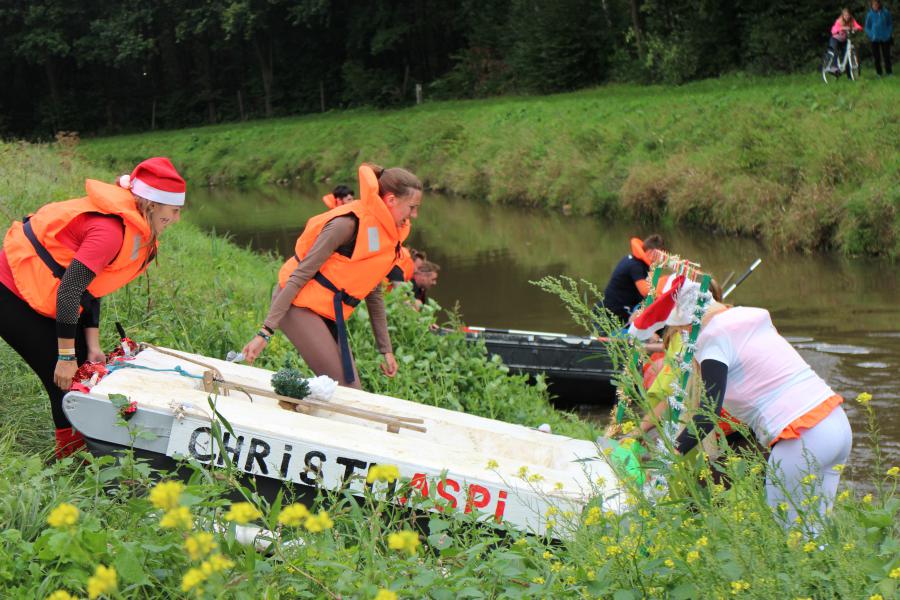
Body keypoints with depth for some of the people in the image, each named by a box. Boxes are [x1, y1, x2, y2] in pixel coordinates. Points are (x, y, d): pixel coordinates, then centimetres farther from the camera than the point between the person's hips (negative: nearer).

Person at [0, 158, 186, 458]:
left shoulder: (134, 229, 3)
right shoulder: (111, 229, -28)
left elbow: (89, 287, 7)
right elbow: (70, 290, -27)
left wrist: (92, 347, 1)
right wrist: (66, 357, -22)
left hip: (40, 294, 10)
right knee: (65, 380, -9)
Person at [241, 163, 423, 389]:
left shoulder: (388, 235, 9)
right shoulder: (350, 223, -18)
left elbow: (373, 294, 20)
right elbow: (301, 275, -17)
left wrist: (386, 350, 20)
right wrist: (266, 332, -20)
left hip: (329, 315, 9)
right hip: (299, 305, -9)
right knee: (343, 389, -16)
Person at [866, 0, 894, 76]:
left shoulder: (885, 12, -1)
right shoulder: (870, 14, -1)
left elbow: (890, 24, 7)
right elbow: (867, 27, 5)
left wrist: (889, 34, -5)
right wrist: (871, 35, -9)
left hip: (885, 38, 0)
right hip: (875, 39, 0)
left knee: (886, 56, 1)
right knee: (877, 57, 3)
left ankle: (889, 72, 8)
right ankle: (879, 73, 10)